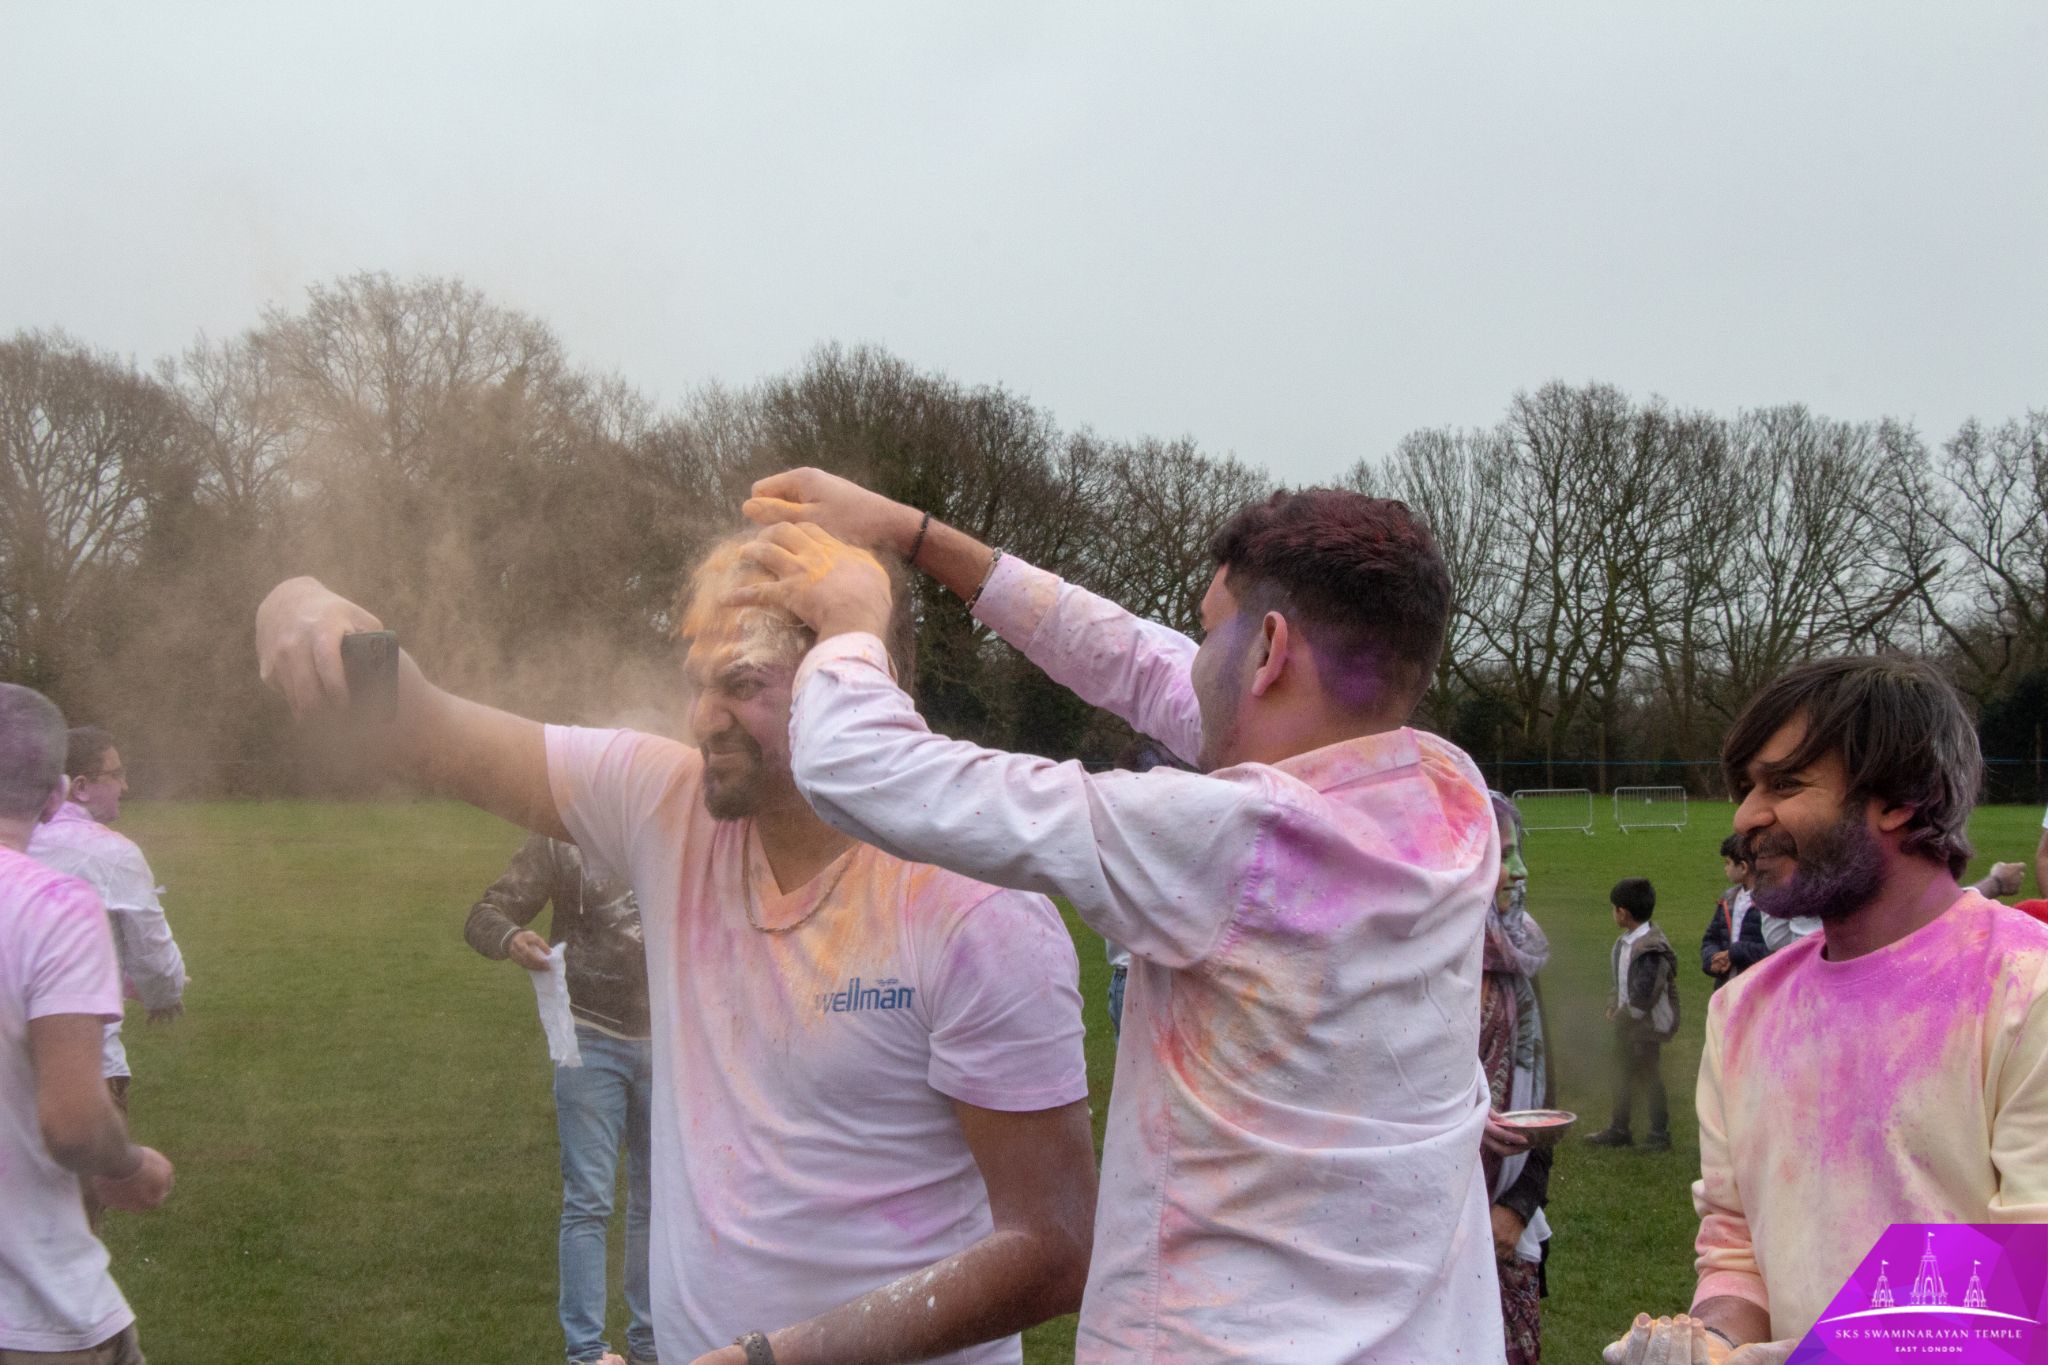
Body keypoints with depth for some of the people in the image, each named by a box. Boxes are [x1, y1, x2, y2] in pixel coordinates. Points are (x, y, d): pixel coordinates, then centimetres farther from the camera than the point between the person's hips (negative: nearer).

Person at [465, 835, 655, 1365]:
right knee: (588, 1201, -3)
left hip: (667, 1041, 4)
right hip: (591, 1038, -3)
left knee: (656, 1200, 11)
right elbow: (485, 915, -7)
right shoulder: (562, 838, -5)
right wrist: (511, 938, -30)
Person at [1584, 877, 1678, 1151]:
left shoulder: (1651, 949, -25)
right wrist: (1613, 1006, 4)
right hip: (1626, 1023, 9)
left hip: (1646, 1027, -9)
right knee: (1623, 1077, 17)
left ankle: (1659, 1134, 15)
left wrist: (1622, 1015, -14)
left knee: (1648, 1079, 2)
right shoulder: (1625, 943, 4)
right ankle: (1618, 1130, 28)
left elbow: (1643, 997, -25)